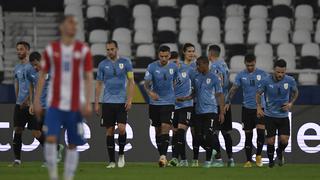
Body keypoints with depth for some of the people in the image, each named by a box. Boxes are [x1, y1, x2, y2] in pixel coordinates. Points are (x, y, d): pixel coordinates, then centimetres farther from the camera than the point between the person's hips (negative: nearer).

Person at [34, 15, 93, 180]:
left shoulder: (83, 50, 2)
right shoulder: (51, 49, 3)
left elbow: (88, 77, 1)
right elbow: (42, 75, 8)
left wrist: (88, 103, -9)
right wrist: (37, 101, 4)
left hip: (75, 105, 1)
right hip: (55, 104, -1)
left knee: (72, 145, 4)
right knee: (50, 139, -16)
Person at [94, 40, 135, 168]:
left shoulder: (125, 62, 2)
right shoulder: (103, 65, 6)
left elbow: (131, 81, 2)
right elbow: (99, 84, 10)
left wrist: (129, 99, -8)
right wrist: (96, 103, 5)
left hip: (122, 102, -2)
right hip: (107, 102, 2)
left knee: (121, 128, -14)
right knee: (109, 131, 1)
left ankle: (121, 154, 9)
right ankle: (112, 161, 6)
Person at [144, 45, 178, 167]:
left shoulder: (173, 67, 0)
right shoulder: (152, 67, -6)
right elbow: (146, 83, -11)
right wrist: (150, 92, -31)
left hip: (168, 102, -1)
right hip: (155, 102, 1)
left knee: (165, 129, -15)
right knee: (158, 130, 8)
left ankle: (163, 156, -21)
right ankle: (161, 155, 19)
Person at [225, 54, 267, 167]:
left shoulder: (262, 74, 2)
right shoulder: (241, 75, 3)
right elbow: (233, 89, 3)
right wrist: (228, 102, -8)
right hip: (247, 108, 1)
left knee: (261, 131, -15)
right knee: (248, 135, 4)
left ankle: (258, 156, 6)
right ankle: (248, 160, 12)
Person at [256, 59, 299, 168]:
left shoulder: (290, 81, -8)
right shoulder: (267, 81, -12)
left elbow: (295, 92, 13)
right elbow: (258, 93, 4)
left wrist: (291, 103, -2)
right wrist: (259, 107, -8)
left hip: (284, 115, 1)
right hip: (270, 115, -1)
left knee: (284, 140, -10)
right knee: (270, 141, -3)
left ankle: (279, 153, 25)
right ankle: (270, 160, 24)